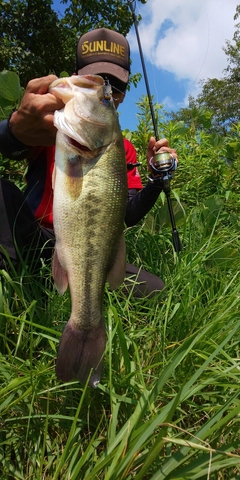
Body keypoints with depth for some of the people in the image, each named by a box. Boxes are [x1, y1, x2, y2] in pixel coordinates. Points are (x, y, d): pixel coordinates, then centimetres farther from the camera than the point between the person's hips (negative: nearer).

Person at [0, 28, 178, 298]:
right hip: (32, 237, -3)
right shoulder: (51, 122, 0)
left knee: (155, 292, -17)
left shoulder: (124, 150, 9)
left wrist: (156, 179, -13)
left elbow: (128, 217, 4)